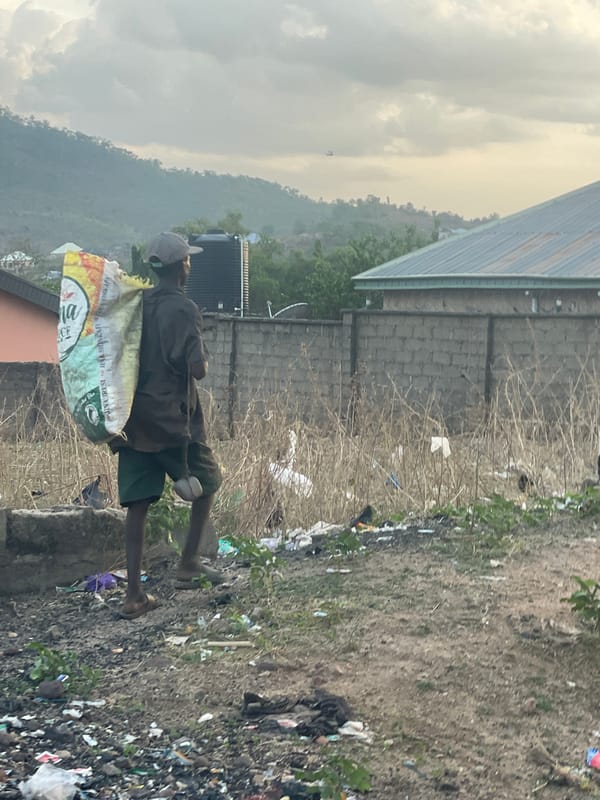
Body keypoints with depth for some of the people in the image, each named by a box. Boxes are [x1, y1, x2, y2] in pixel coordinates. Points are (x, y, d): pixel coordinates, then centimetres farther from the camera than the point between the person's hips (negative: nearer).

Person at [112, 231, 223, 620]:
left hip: (134, 416, 6)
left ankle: (135, 594, 3)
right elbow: (197, 368, -17)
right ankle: (189, 564, 20)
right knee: (207, 482, 18)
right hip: (173, 418, -6)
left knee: (138, 502, 4)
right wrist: (204, 359, 0)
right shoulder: (184, 310, -12)